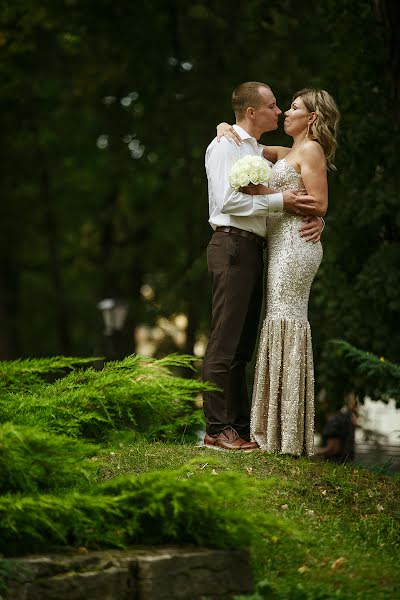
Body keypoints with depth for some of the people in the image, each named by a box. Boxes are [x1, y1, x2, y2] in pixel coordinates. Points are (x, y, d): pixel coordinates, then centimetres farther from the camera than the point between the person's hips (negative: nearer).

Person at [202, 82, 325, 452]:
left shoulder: (261, 153, 22)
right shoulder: (226, 145, -3)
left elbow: (294, 197, 20)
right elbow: (227, 200, -16)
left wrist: (315, 219, -1)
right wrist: (279, 201, -14)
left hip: (254, 250, 9)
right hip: (233, 244, -9)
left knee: (243, 346, 10)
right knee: (225, 341, -10)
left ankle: (241, 427, 13)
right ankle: (217, 430, -10)